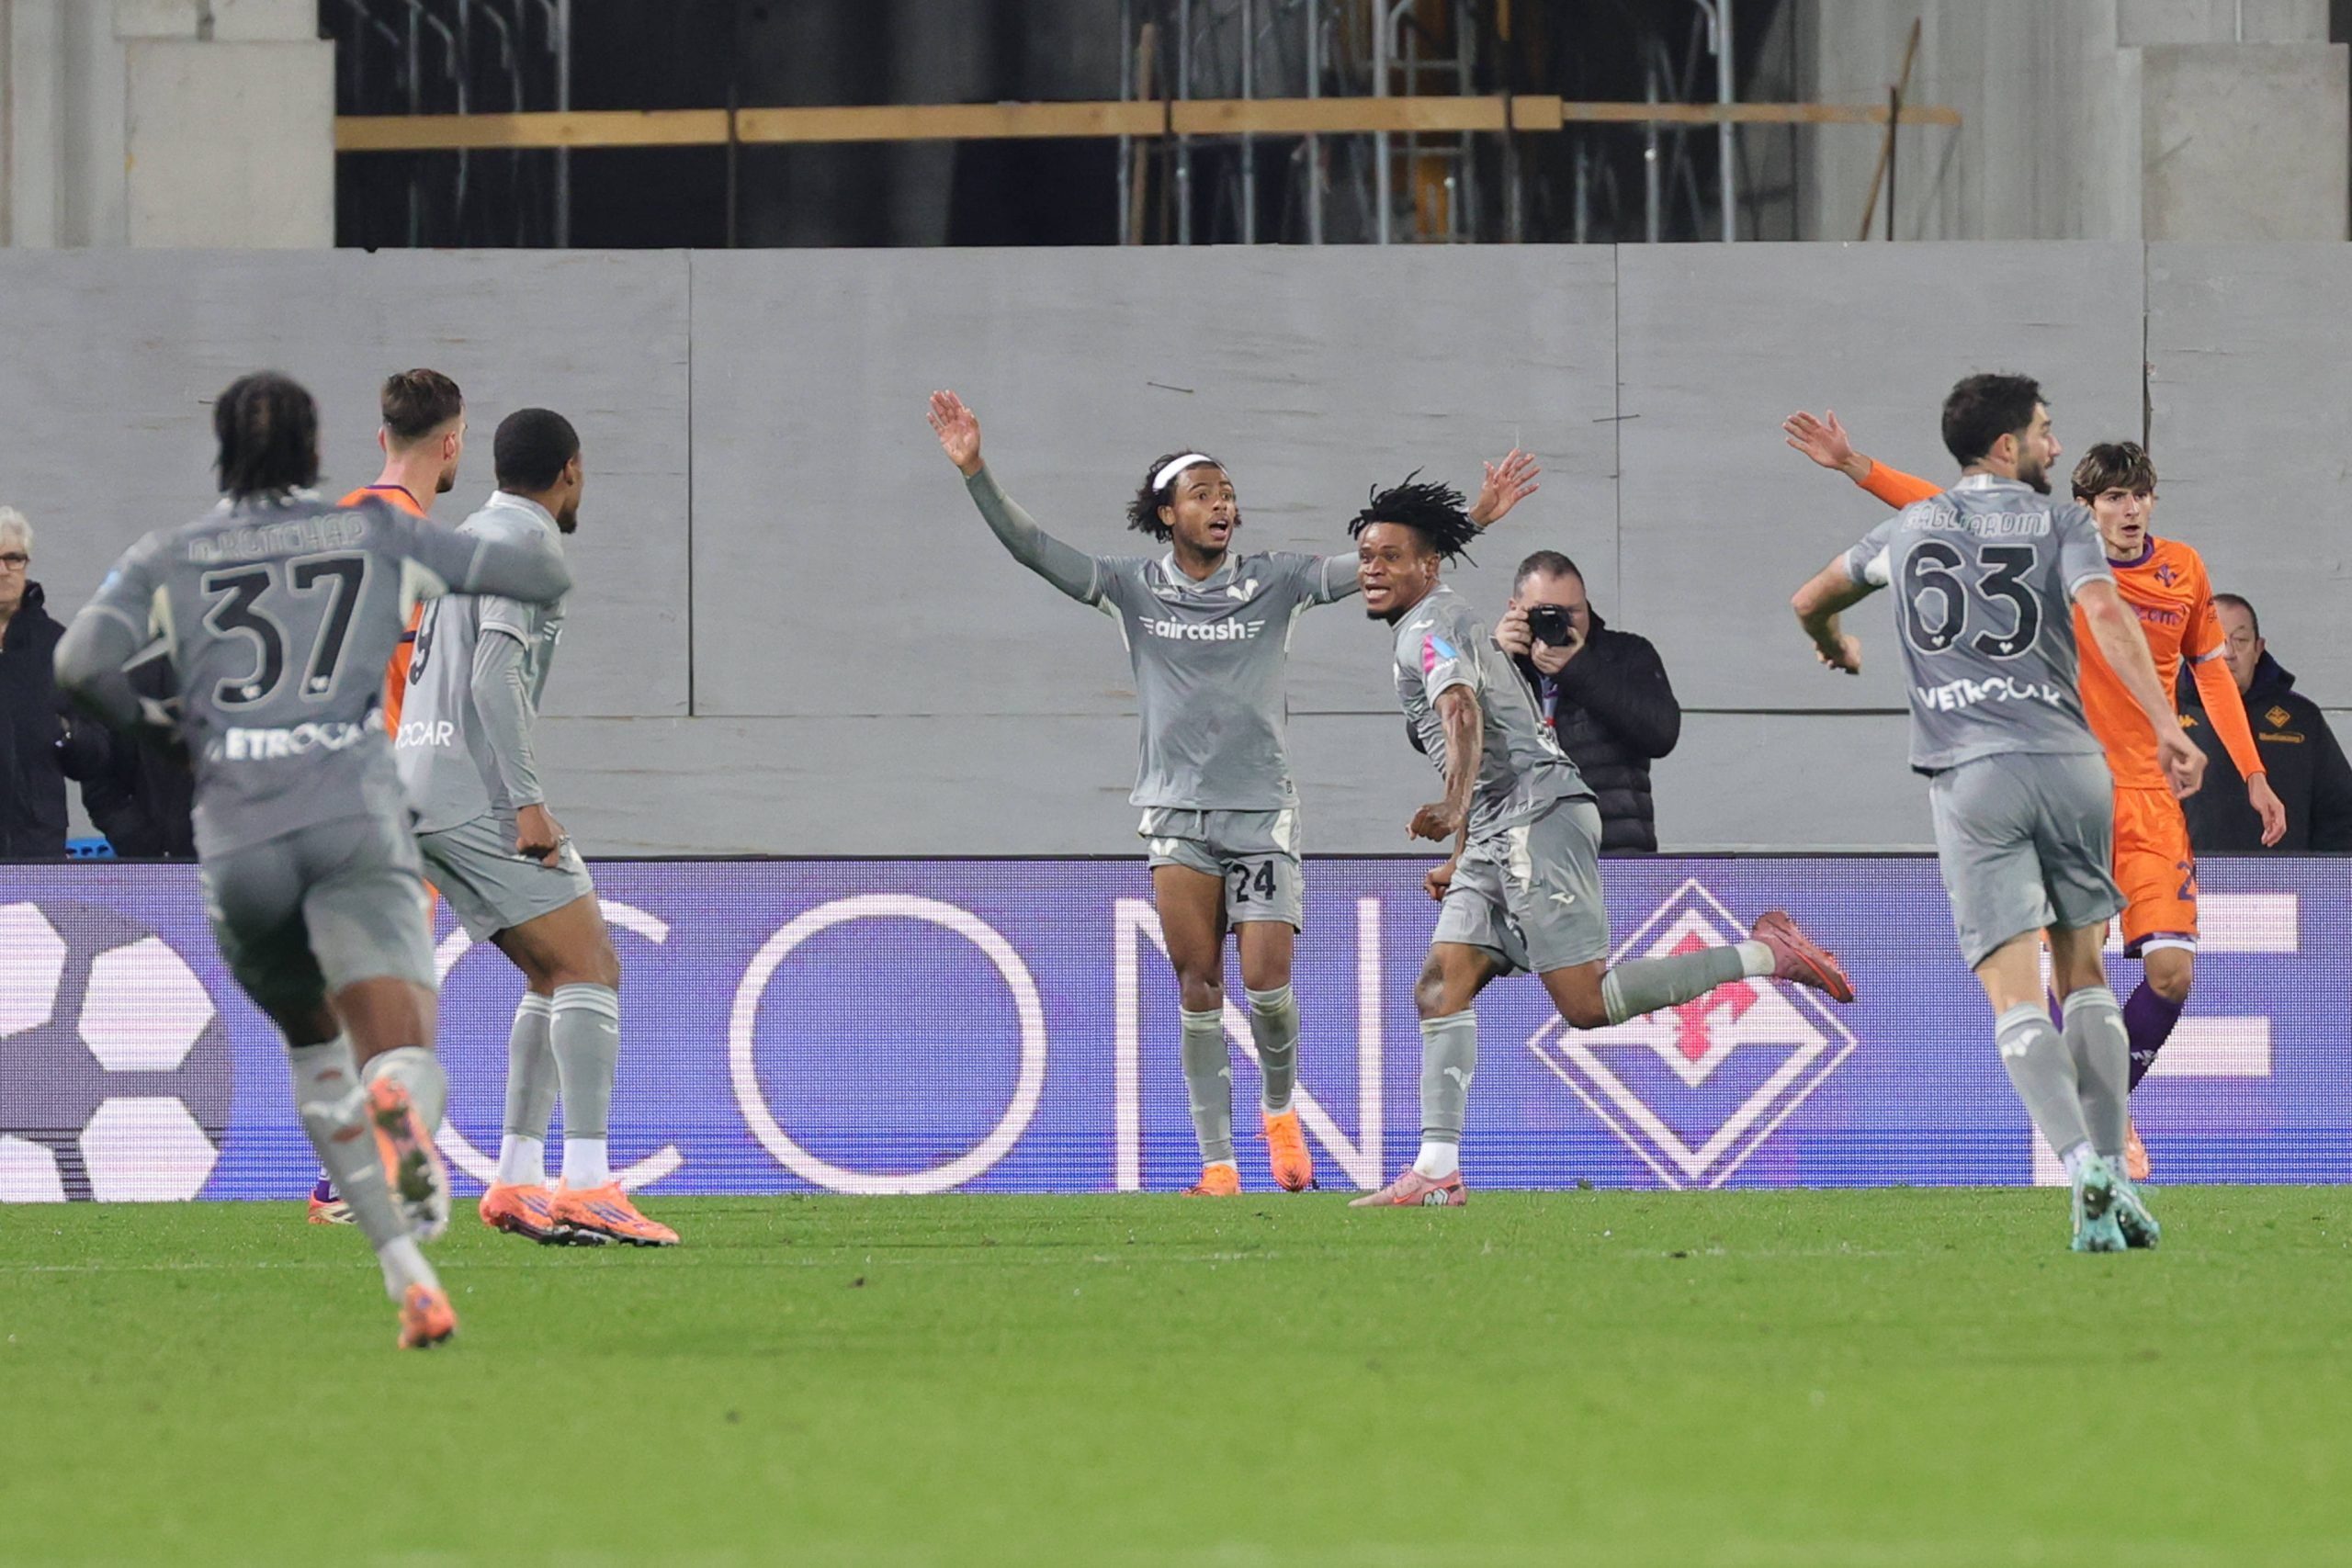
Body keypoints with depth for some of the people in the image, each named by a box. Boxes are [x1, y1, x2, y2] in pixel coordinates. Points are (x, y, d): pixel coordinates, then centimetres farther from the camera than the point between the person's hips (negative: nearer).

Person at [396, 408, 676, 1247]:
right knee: (589, 967, -12)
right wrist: (528, 802, -21)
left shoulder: (472, 535, 22)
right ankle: (586, 1188, -22)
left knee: (554, 975, 14)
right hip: (476, 792, -10)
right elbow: (496, 674, -18)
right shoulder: (526, 541, -7)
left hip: (417, 790, 10)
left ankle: (516, 1181, 9)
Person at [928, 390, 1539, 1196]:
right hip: (1176, 807, 1)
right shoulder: (1132, 587, 3)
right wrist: (974, 471, -14)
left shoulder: (1276, 582, 2)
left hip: (1261, 806, -1)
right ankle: (1217, 1163, -1)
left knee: (1266, 981, -10)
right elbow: (1031, 547, -1)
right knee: (1197, 986, -4)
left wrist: (1477, 518, -12)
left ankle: (1280, 1107, 20)